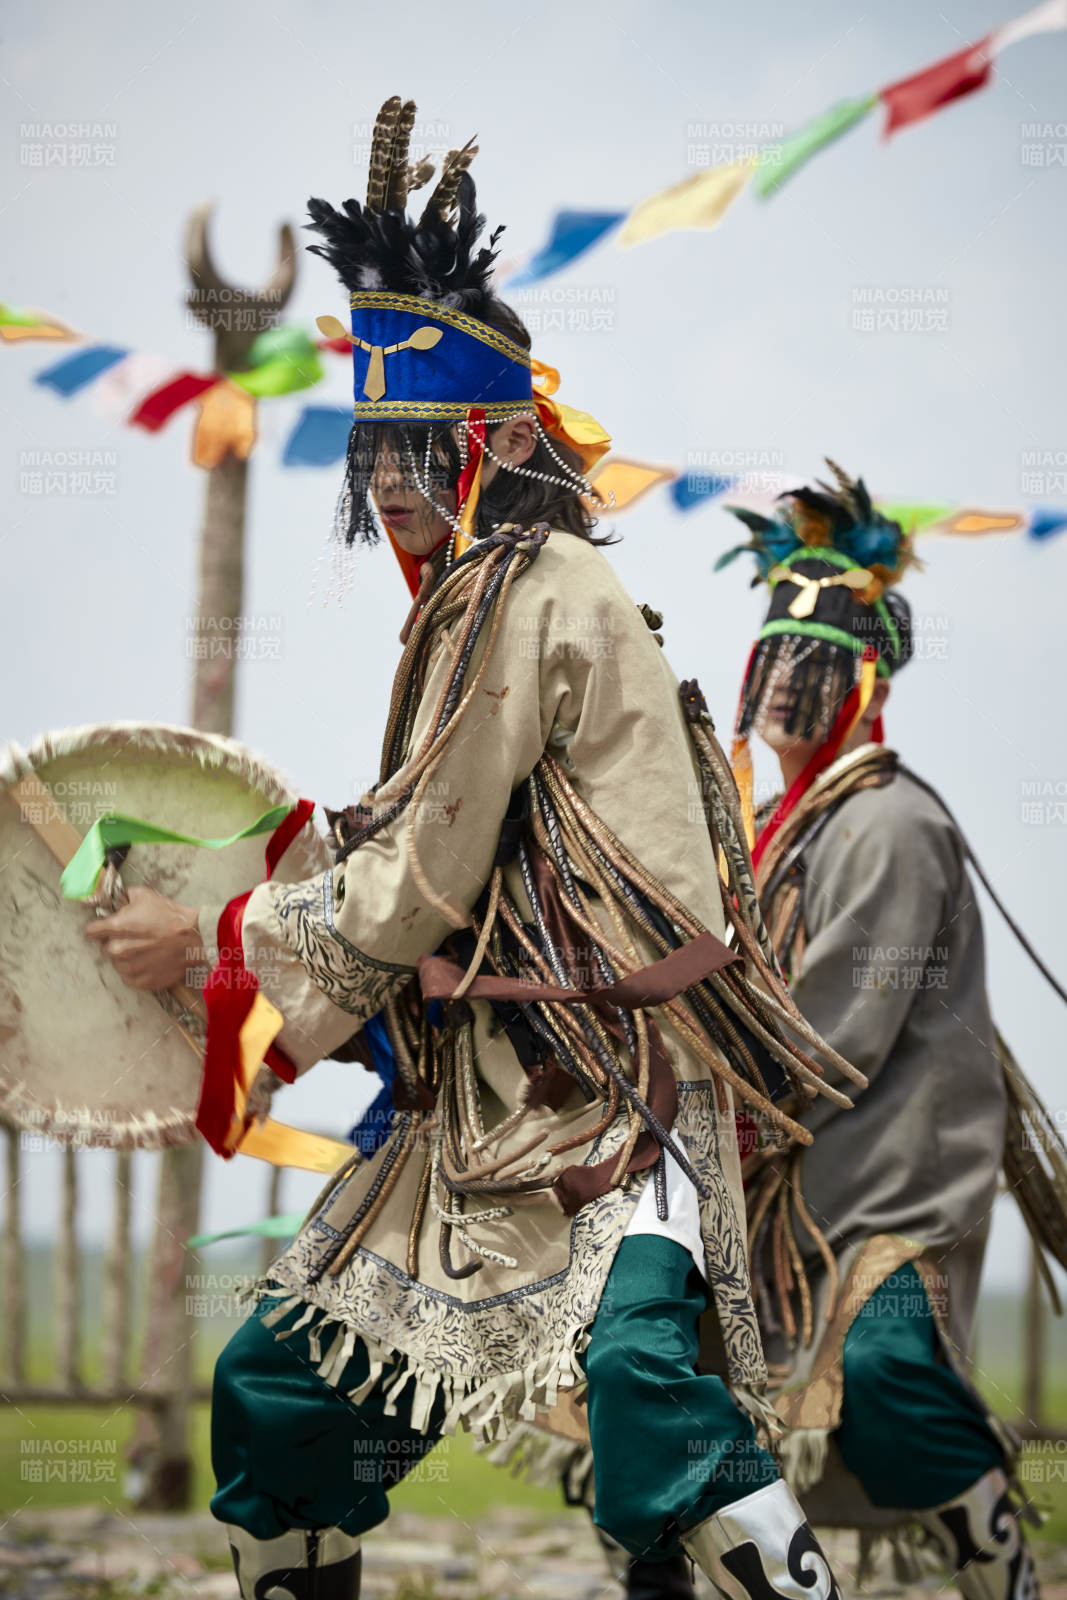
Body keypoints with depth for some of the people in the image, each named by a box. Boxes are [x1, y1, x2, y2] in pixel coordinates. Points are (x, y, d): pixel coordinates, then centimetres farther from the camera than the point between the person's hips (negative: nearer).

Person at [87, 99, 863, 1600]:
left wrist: (210, 939, -2)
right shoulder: (481, 603, 19)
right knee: (274, 1392, 14)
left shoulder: (521, 588, -11)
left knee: (642, 1367, -34)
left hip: (613, 1090, -10)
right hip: (490, 1106, 10)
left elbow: (415, 890, -14)